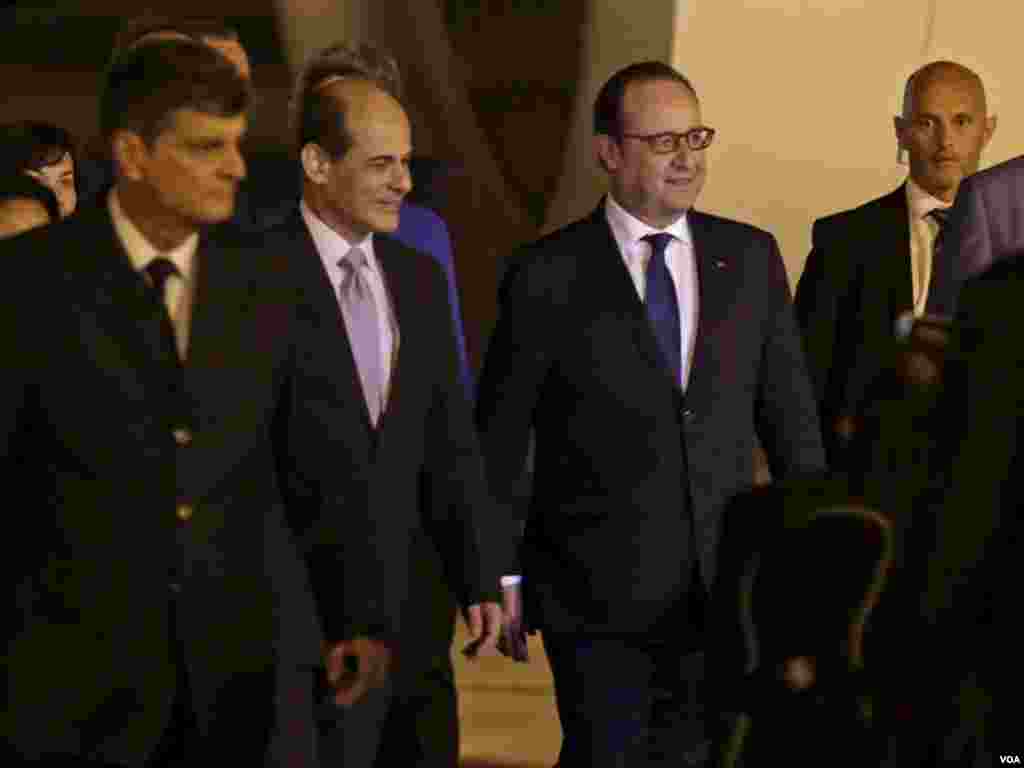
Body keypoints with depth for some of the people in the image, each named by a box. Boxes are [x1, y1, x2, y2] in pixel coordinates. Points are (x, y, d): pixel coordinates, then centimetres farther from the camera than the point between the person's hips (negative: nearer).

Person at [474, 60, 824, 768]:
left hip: (724, 588, 3)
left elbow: (790, 414, 10)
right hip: (598, 597, -3)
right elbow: (498, 437, -1)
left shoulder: (751, 258, 5)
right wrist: (502, 578, -1)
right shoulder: (547, 275, -5)